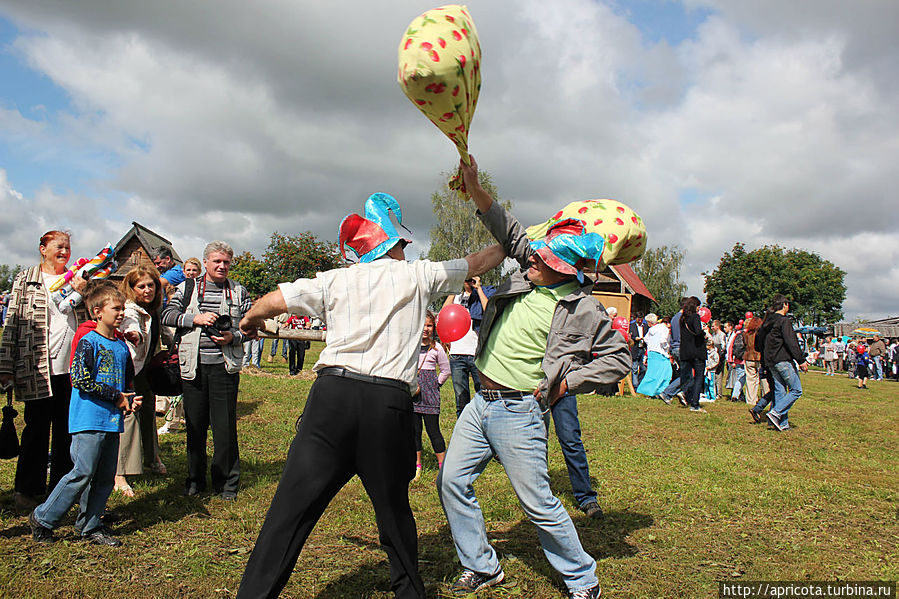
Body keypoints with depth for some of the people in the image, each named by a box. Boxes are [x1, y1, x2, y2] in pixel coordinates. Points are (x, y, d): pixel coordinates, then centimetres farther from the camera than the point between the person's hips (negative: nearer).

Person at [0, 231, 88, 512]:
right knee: (37, 429, 4)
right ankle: (27, 490, 19)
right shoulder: (25, 280, 6)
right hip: (38, 368, -3)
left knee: (69, 430, 9)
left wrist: (85, 293, -8)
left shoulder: (76, 280, 14)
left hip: (73, 368, 3)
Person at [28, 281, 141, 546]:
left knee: (105, 477, 9)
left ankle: (90, 526, 20)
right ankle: (42, 519, 11)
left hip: (113, 421, 7)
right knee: (83, 473, -6)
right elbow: (81, 380, -17)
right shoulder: (88, 342, -8)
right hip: (89, 420, -7)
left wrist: (131, 401, 4)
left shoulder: (122, 346, 14)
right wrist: (116, 396, -13)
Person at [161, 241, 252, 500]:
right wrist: (195, 318, -11)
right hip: (193, 365, 1)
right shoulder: (187, 288, 11)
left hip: (225, 365, -1)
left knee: (225, 426, 0)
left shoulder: (238, 292, 9)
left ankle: (226, 482, 12)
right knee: (195, 424, 9)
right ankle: (195, 478, 23)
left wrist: (234, 337, -10)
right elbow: (167, 314, 3)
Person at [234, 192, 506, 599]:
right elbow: (476, 264, 24)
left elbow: (273, 301, 15)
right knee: (394, 509, 17)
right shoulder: (418, 275, 12)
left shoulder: (335, 280, 13)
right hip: (389, 402, 0)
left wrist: (250, 321, 36)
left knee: (292, 508, 2)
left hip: (333, 393, 0)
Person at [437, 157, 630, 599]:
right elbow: (507, 230, 14)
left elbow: (618, 359, -3)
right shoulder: (528, 273, 3)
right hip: (481, 402, 7)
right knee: (452, 481, 9)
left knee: (537, 503, 0)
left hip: (520, 413, -7)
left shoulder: (584, 310, -11)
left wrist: (566, 383, -9)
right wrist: (473, 185, 5)